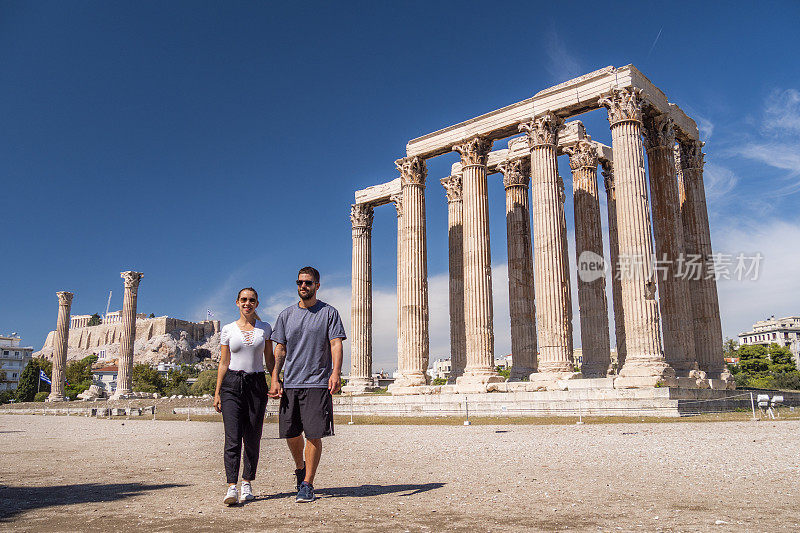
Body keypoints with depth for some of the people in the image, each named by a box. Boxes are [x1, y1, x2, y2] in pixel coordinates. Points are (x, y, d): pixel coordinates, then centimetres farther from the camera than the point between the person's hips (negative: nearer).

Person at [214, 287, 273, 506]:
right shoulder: (228, 330, 6)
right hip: (232, 384, -1)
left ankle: (247, 484, 18)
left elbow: (270, 360, 12)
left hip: (256, 384, 1)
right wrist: (217, 392, 2)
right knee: (232, 438, -11)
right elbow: (223, 363, 7)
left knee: (253, 438, 5)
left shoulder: (264, 329, 8)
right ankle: (231, 487, -12)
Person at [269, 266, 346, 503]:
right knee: (291, 434, 7)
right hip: (290, 384, 3)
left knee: (313, 435, -5)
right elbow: (280, 349, 12)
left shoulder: (329, 313, 2)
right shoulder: (286, 315, 11)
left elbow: (336, 344, -5)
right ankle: (300, 468, 35)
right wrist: (274, 378, 1)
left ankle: (307, 484, 8)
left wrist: (336, 372, -20)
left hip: (318, 383, -3)